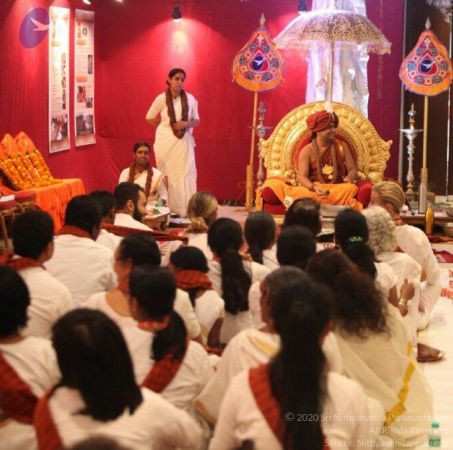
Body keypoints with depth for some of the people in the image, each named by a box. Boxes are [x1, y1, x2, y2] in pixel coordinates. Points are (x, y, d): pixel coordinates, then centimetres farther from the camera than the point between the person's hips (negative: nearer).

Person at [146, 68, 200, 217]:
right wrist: (166, 125, 1)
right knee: (167, 174, 2)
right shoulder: (161, 98, -4)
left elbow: (196, 120, 8)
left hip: (183, 142, 1)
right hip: (165, 141, -1)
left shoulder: (190, 99, 1)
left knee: (185, 174, -3)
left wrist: (186, 124, -12)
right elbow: (149, 117, 8)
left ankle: (185, 210, 0)